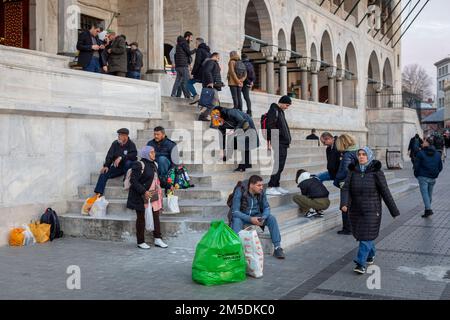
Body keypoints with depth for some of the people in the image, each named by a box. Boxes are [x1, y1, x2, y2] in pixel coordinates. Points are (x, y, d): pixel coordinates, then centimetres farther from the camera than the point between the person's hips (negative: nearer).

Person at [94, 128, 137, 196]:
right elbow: (109, 155, -5)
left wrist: (121, 158, -32)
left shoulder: (131, 144, -9)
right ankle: (98, 194, -20)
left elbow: (134, 155, -24)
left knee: (128, 162, -37)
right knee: (104, 173, -16)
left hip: (127, 167, -4)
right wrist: (106, 166, -20)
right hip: (117, 167, 4)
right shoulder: (115, 143, 1)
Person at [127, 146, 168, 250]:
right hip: (141, 197, -8)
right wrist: (144, 192, -23)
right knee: (141, 218, 3)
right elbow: (133, 181, -20)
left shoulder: (154, 164, 11)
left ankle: (158, 239, 17)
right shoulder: (139, 165, -16)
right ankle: (140, 242, 13)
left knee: (156, 216, 8)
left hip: (153, 195, 8)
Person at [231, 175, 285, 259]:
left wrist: (263, 218, -26)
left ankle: (277, 248, -18)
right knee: (236, 221, -36)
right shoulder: (240, 192, -23)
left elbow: (266, 207, -3)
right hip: (242, 216, -3)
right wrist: (250, 219, -37)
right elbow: (235, 212, -25)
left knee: (272, 218, -20)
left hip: (256, 216, 4)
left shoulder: (262, 192, -11)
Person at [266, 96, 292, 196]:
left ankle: (277, 186, 16)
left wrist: (288, 140, 19)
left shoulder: (281, 112, 20)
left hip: (284, 144, 10)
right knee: (277, 166, -11)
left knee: (280, 166, 10)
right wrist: (270, 142, -22)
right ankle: (271, 188, -9)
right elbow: (270, 127, -17)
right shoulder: (273, 111, -10)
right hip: (278, 144, -10)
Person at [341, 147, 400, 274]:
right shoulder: (353, 171, -1)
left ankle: (361, 264, -5)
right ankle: (371, 254, 41)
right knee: (360, 234, 16)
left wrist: (394, 211, 0)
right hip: (356, 210, 4)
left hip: (371, 210, -4)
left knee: (366, 236, -9)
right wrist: (344, 203, -27)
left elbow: (385, 192, -5)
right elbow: (346, 188, -9)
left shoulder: (376, 172, -9)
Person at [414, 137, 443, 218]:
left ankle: (428, 209, -20)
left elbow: (416, 166, -8)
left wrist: (417, 175, 7)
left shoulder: (421, 153, -7)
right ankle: (427, 210, 22)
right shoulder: (437, 154, 9)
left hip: (423, 177, -5)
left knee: (424, 193, -7)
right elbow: (440, 167, 12)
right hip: (433, 178, 5)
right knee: (430, 194, 13)